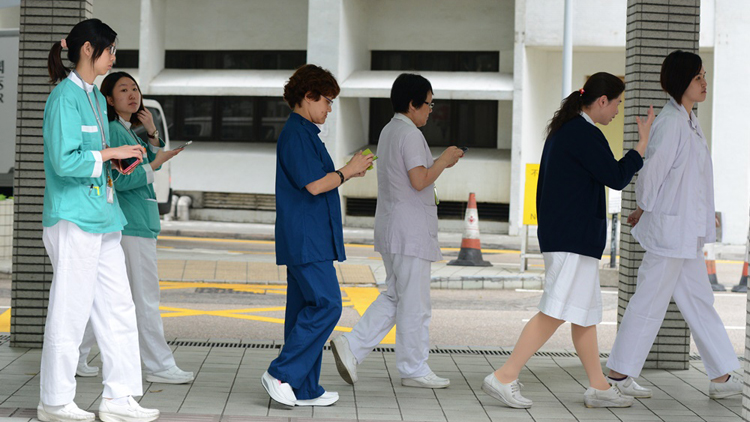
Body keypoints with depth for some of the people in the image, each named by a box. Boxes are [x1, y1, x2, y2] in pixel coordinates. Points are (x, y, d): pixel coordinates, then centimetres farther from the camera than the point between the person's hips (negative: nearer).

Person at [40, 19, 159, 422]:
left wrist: (120, 162, 6)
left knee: (118, 307, 9)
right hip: (73, 219, -9)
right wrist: (111, 153, -12)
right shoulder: (65, 97, -12)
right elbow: (65, 161, -20)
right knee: (70, 310, -1)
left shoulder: (96, 97, 16)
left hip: (101, 218, 9)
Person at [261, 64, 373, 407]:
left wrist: (346, 174, 16)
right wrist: (347, 172, -6)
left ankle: (305, 389, 13)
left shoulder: (302, 132, 20)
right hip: (306, 239, -11)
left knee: (306, 308, 10)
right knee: (327, 304, -12)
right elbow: (314, 185, -19)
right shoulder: (296, 133, -12)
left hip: (306, 240, 11)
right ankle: (281, 374, -8)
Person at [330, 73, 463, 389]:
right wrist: (443, 160, -7)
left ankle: (352, 346, 6)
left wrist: (441, 163, 16)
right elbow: (419, 181, -21)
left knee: (395, 295, 15)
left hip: (392, 229, 10)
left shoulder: (389, 131, 16)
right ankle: (414, 369, 8)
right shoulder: (410, 133, -15)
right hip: (410, 230, -10)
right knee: (414, 301, -1)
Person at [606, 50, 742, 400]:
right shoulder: (670, 122, -18)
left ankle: (721, 376, 19)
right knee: (650, 301, -1)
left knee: (699, 301, 12)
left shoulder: (689, 121, 12)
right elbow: (652, 172, -17)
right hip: (670, 228, -9)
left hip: (687, 232, 10)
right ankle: (619, 375, 10)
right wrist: (642, 211, -2)